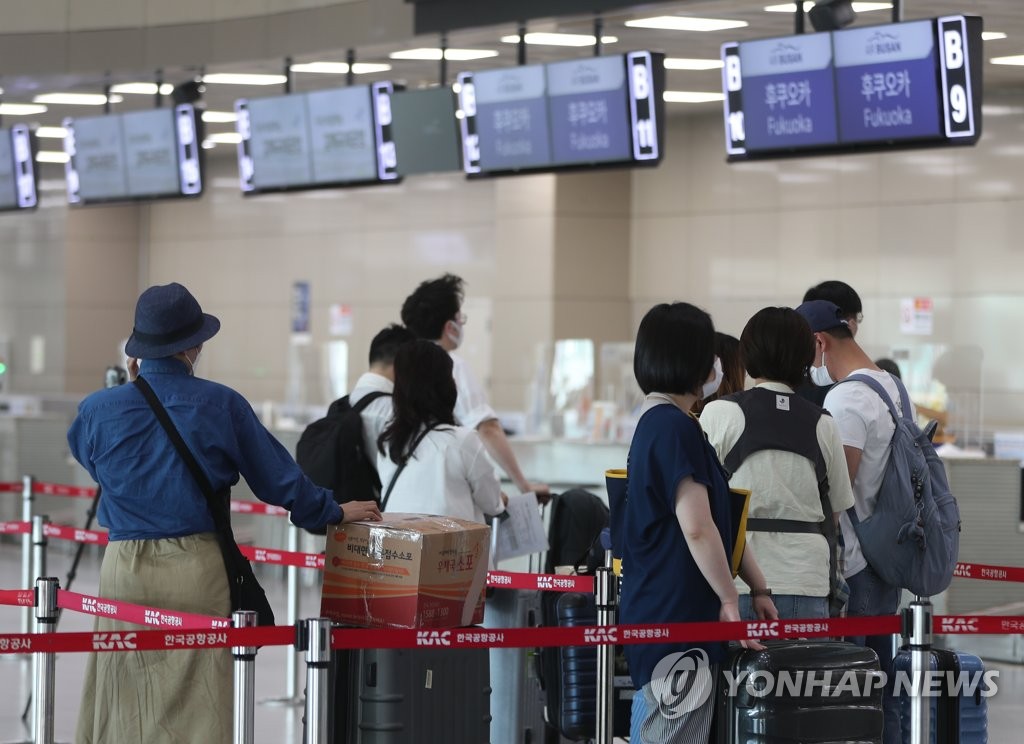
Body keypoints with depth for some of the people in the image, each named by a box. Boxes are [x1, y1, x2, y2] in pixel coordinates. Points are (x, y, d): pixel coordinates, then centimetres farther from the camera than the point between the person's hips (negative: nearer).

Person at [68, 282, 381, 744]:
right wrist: (332, 512, 18)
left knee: (122, 706, 9)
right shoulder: (221, 406, -6)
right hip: (197, 568, -1)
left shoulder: (99, 409, -4)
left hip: (126, 568, 1)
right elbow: (277, 478, 2)